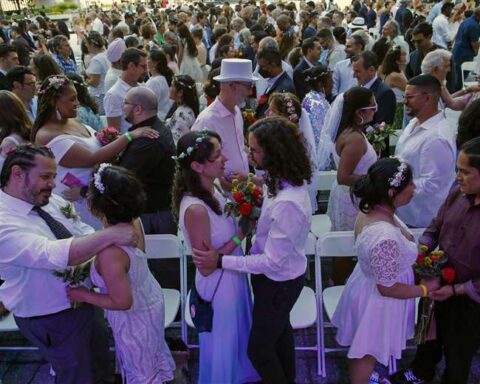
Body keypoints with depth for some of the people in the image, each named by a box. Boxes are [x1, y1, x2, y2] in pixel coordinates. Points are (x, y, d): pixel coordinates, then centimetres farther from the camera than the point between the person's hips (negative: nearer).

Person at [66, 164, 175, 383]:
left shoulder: (110, 252, -40)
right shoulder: (133, 222, -17)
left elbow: (122, 302, -29)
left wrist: (83, 295, -17)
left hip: (134, 318, -8)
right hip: (151, 299, 8)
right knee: (155, 349, 34)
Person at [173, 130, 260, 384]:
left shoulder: (211, 190, -7)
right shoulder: (196, 209, -33)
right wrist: (240, 236, -24)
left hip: (232, 276, 9)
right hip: (218, 284, -9)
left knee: (237, 333, 30)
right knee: (222, 342, 18)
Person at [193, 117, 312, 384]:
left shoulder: (286, 203, -38)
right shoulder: (289, 180, -11)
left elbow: (272, 262, -30)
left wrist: (220, 261, -26)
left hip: (279, 282, -9)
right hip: (284, 275, 9)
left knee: (260, 348, 13)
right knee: (280, 330, 31)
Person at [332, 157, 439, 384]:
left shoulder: (372, 210, -12)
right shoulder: (386, 237, -40)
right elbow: (388, 288, -28)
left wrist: (414, 255, 5)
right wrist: (426, 288, -15)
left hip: (368, 285, 8)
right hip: (376, 300, -8)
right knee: (367, 353, 20)